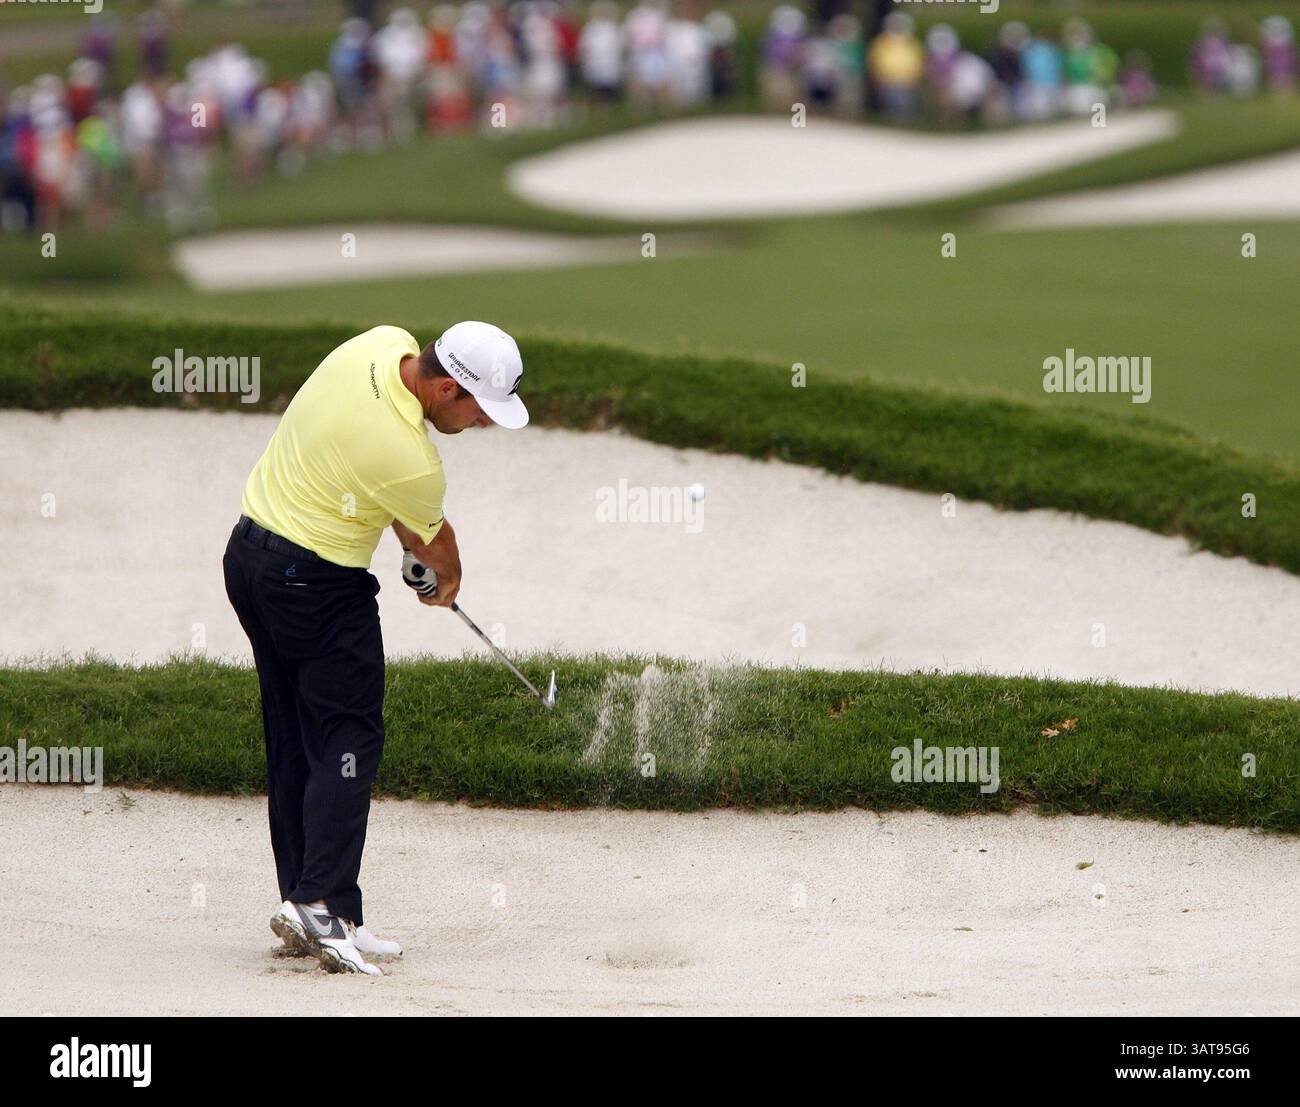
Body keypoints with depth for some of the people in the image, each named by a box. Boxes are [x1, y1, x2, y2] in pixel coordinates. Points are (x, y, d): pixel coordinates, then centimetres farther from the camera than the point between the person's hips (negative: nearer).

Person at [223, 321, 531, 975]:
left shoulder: (383, 344, -6)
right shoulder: (412, 463, -27)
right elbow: (434, 541, -2)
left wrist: (419, 552, 13)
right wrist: (446, 580, 20)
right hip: (319, 587, -9)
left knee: (291, 746, 11)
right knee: (347, 745, -5)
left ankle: (299, 900, 13)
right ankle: (323, 905, -14)